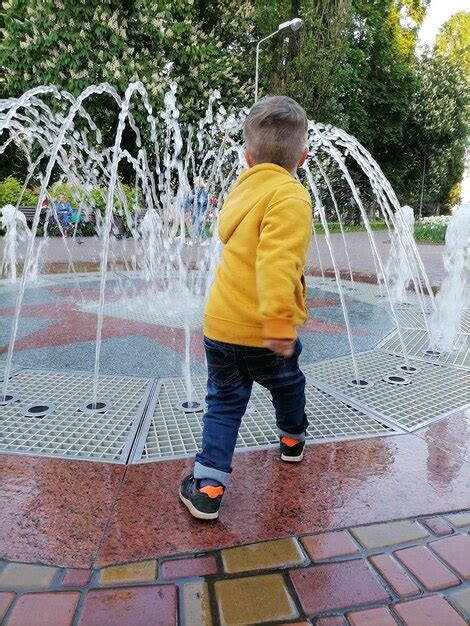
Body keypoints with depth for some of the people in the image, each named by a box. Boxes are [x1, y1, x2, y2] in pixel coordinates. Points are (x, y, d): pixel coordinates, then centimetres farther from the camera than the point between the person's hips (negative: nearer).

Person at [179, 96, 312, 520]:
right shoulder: (290, 197, -14)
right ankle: (292, 441, 49)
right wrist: (280, 322, -31)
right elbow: (277, 263, -29)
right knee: (288, 385, 24)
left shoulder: (243, 189, 11)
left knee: (224, 403, 16)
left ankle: (208, 487, 13)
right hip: (260, 331, -5)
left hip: (219, 324, 6)